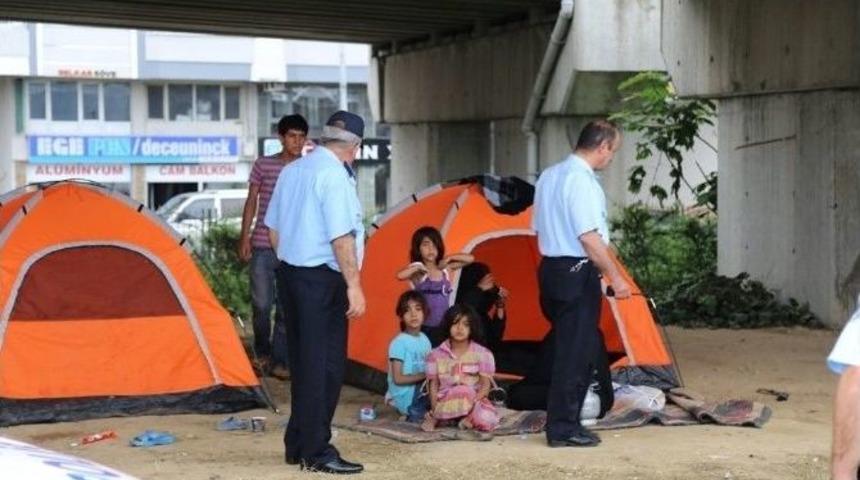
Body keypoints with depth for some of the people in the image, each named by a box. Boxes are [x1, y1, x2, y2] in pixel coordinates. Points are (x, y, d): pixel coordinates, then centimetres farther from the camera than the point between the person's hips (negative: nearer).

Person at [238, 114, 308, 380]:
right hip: (263, 246, 0)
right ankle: (262, 353, 20)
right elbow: (251, 202, 6)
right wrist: (244, 236, -1)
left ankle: (280, 360, 11)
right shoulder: (263, 165, 3)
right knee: (261, 304, -1)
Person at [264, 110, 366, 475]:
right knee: (325, 364, -3)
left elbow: (273, 228, 17)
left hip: (290, 273, 9)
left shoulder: (291, 171, 11)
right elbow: (341, 238, -21)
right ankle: (316, 452, -1)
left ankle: (297, 445, 20)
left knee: (301, 361, 14)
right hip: (321, 280, -9)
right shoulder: (335, 175, -15)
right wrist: (354, 286, -18)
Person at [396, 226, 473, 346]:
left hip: (443, 328, 5)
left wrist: (449, 258, 0)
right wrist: (418, 268, -20)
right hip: (424, 328, -4)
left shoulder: (445, 268, 6)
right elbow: (400, 275, -28)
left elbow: (470, 259, 8)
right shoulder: (417, 271, -8)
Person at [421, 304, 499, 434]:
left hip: (475, 401, 0)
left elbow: (486, 384, -3)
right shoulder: (437, 355, 4)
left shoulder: (482, 354, 0)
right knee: (465, 391, -37)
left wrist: (473, 402, -21)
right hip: (445, 404, 0)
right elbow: (434, 384, 4)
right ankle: (434, 417, -16)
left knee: (487, 419, -35)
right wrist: (435, 410, -13)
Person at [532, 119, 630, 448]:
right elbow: (589, 238, -20)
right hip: (577, 273, -9)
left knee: (588, 348, 16)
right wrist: (615, 278, -15)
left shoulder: (549, 176, 13)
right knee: (574, 351, -2)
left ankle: (564, 421, 19)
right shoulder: (582, 180, -16)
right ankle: (563, 429, 3)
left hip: (550, 269, 9)